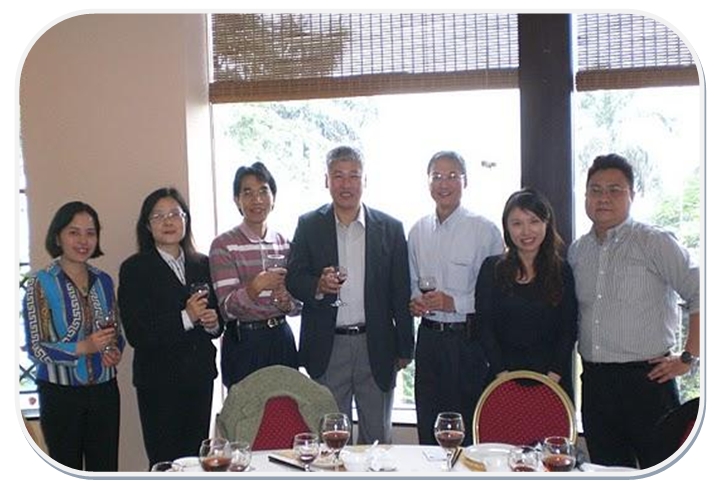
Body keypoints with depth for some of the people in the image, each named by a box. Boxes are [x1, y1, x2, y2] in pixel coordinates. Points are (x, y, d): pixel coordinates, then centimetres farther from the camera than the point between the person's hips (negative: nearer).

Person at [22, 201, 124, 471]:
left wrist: (116, 351, -6)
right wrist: (82, 348, -23)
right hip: (61, 395, -4)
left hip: (104, 391, 4)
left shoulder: (104, 281, 6)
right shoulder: (40, 284, -7)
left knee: (105, 470, 8)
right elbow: (35, 348, -9)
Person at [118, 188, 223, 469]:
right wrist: (185, 318, -20)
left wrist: (214, 323, -5)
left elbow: (216, 313, 18)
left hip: (200, 375, 4)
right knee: (165, 462, 1)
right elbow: (136, 333, -12)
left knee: (196, 458, 10)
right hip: (159, 380, -4)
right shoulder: (134, 269, -4)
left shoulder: (201, 265, 9)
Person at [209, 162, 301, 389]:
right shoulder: (223, 245, -5)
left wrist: (286, 301, -9)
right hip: (244, 345, -4)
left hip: (282, 341, 4)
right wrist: (254, 288, -28)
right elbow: (227, 308, -11)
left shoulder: (284, 243, 7)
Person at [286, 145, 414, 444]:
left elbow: (400, 293, 4)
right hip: (327, 347, 0)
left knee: (378, 437, 12)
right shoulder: (309, 226, 3)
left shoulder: (390, 228, 3)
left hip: (376, 346, 1)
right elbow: (293, 279, 0)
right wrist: (318, 285, -22)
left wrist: (405, 349, 3)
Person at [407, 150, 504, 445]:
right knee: (427, 425, 13)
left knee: (468, 430, 2)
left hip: (468, 339, -5)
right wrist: (414, 300, 0)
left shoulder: (484, 230, -7)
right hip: (429, 336, 5)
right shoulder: (418, 231, 9)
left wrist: (455, 303, -17)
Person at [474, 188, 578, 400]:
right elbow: (484, 326, -1)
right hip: (503, 378, 0)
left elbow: (568, 330, 2)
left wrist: (553, 376, -9)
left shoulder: (563, 272, 5)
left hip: (553, 378, 0)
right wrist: (503, 374, -9)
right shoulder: (492, 268, 3)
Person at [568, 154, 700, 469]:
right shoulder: (576, 251, 11)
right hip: (595, 381, 5)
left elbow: (701, 296, -9)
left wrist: (687, 358, -10)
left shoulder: (655, 243, -5)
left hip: (647, 379, -5)